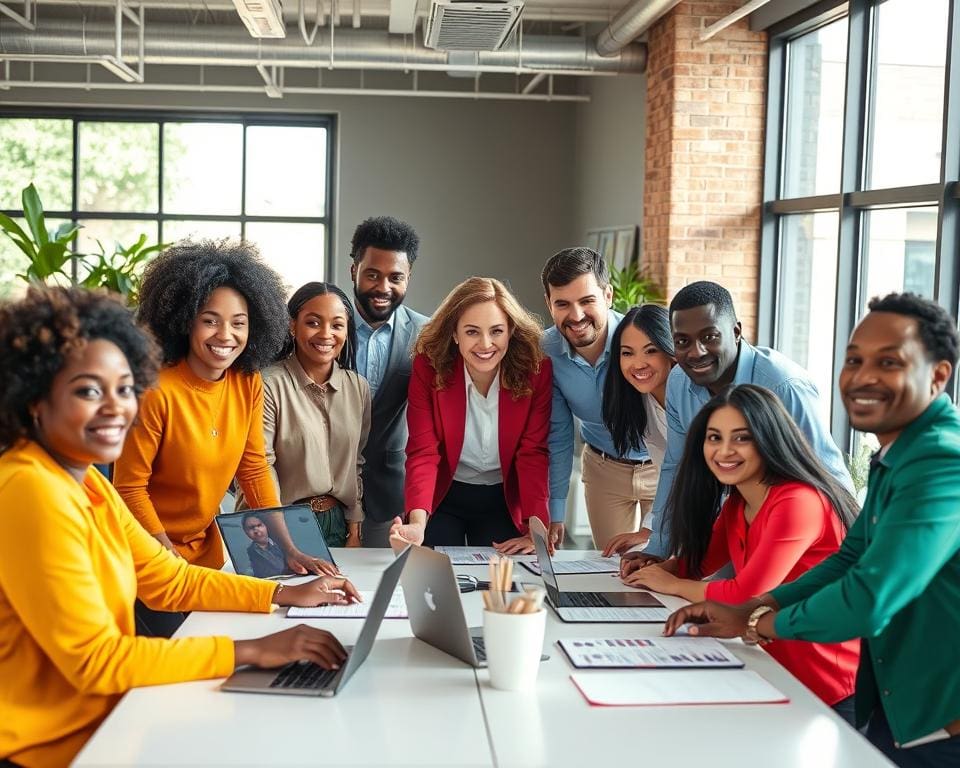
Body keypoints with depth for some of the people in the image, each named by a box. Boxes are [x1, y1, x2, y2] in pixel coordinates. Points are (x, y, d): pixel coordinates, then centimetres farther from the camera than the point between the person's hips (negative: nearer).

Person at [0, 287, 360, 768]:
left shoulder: (85, 481, 7)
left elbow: (170, 581, 14)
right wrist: (254, 651, -24)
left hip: (99, 718, 9)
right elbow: (93, 660, -25)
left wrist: (286, 594, 5)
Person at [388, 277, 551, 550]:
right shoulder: (428, 367, -16)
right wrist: (417, 522, -35)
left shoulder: (536, 371, -15)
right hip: (442, 498, 0)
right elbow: (423, 453, -19)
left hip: (503, 502, 0)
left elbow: (533, 454, -14)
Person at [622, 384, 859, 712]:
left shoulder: (797, 503, -22)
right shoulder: (737, 503, 7)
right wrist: (657, 568, -2)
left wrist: (673, 585, -9)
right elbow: (702, 559, 19)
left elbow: (746, 596, -24)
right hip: (776, 669, 7)